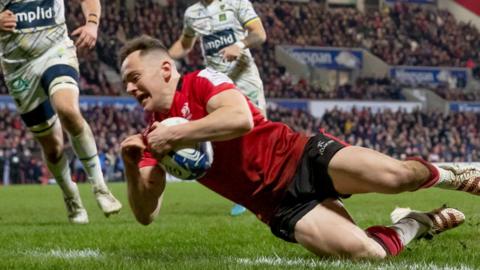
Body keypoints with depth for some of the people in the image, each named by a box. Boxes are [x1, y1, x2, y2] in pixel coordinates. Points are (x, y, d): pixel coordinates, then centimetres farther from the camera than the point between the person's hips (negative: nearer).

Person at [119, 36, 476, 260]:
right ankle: (414, 224, 10)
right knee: (367, 253, -24)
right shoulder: (152, 138, 11)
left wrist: (175, 134, -23)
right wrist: (132, 167, -14)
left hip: (301, 158, -3)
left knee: (396, 176, -26)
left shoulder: (202, 82, -3)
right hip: (280, 207, 3)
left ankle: (448, 175, 11)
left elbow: (240, 118, -25)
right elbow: (146, 214, 4)